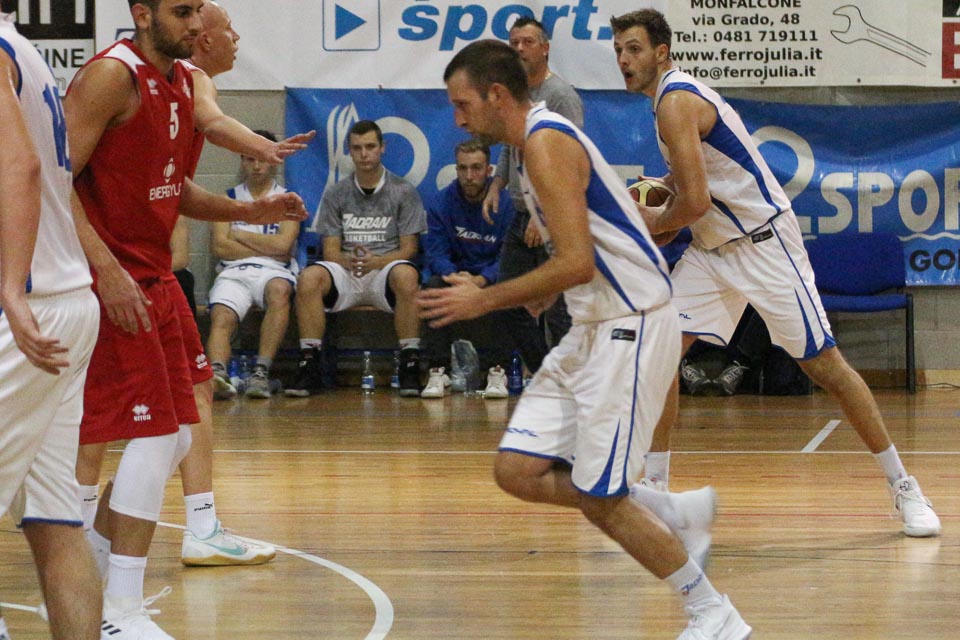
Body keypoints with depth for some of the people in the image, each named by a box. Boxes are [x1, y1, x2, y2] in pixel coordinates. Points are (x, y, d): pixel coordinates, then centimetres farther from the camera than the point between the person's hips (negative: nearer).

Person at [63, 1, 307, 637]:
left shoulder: (183, 81, 12)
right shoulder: (111, 76, -16)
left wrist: (249, 211, 6)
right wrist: (107, 269, -27)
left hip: (155, 278, 10)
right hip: (112, 280, -10)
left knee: (176, 435, 13)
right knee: (156, 435, -11)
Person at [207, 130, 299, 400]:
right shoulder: (228, 199, 18)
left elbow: (282, 245, -4)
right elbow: (220, 246, 3)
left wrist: (240, 236, 4)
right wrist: (267, 249, -2)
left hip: (274, 272, -1)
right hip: (234, 273, 1)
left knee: (279, 290, -38)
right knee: (221, 318, -31)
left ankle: (262, 371, -44)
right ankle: (217, 373, -57)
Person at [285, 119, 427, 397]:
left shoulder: (404, 192, 6)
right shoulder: (336, 194, 12)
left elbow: (409, 249, 1)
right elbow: (330, 251, 8)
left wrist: (377, 262, -20)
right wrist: (348, 261, -17)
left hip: (384, 272, -2)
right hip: (346, 274, 2)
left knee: (406, 275, -38)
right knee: (309, 277, -30)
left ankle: (410, 364, -32)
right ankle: (309, 366, -26)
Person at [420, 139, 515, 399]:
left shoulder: (506, 202, -11)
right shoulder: (442, 203, -4)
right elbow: (436, 253, -10)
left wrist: (483, 279, -33)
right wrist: (455, 276, -32)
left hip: (492, 278, -2)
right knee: (434, 287, -30)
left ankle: (497, 372, -29)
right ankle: (438, 372, -28)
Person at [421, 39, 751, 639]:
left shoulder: (545, 143, -16)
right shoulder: (543, 137, 15)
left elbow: (577, 263, -24)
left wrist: (485, 300, -16)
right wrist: (543, 293, 17)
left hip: (631, 326, -10)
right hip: (596, 328, 10)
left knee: (598, 498, -8)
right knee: (518, 471, 5)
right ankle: (676, 513, 13)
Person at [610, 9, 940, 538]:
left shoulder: (676, 101, -19)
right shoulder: (675, 96, 11)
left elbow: (696, 201, -25)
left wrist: (655, 223, -6)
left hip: (763, 241, -9)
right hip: (713, 249, 9)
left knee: (823, 364, -6)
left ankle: (904, 489, 2)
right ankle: (654, 486, 4)